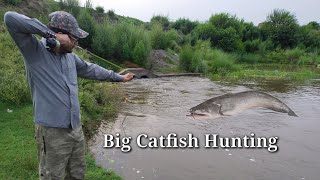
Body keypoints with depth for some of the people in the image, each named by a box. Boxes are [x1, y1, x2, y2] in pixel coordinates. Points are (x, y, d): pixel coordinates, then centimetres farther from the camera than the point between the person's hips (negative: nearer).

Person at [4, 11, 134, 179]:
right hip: (52, 132, -7)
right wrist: (48, 32, -18)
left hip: (76, 128, 7)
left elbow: (90, 69, 21)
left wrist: (118, 77, 27)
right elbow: (10, 18, -21)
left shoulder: (69, 55, 10)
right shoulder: (35, 50, -10)